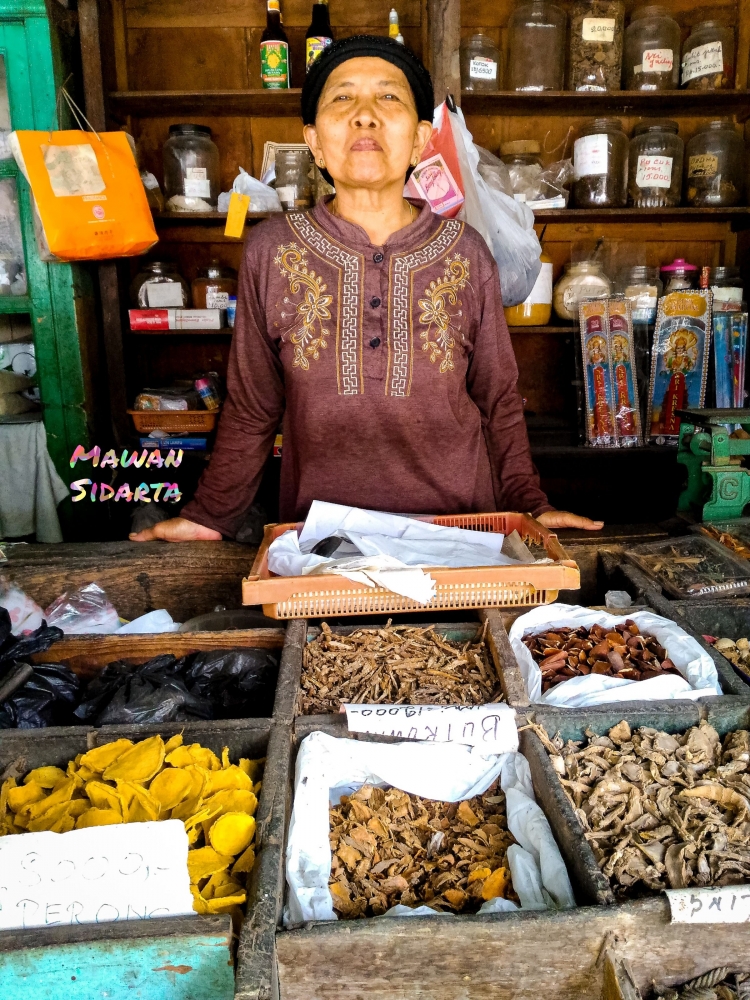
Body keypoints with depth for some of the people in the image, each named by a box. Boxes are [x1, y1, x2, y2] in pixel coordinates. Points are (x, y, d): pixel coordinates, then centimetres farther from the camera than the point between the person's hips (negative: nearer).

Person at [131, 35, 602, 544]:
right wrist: (209, 518, 0)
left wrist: (530, 505, 0)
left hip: (456, 527, 1)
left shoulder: (466, 253, -4)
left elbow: (499, 402, 4)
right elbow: (251, 411, 1)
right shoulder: (270, 252, -6)